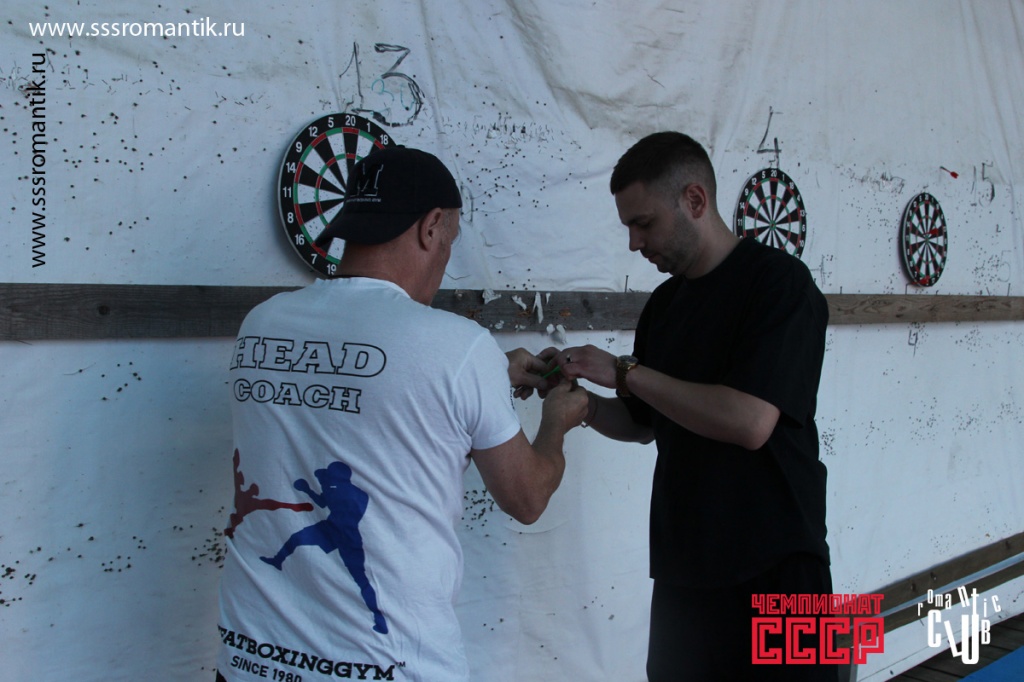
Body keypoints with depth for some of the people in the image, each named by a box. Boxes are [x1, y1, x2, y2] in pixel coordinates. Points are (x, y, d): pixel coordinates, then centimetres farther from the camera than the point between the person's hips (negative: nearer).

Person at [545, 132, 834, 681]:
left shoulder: (777, 281, -12)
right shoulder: (664, 303, 10)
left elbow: (751, 422, -24)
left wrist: (624, 372, -18)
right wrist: (578, 398, -1)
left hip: (771, 567, -6)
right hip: (682, 563, 7)